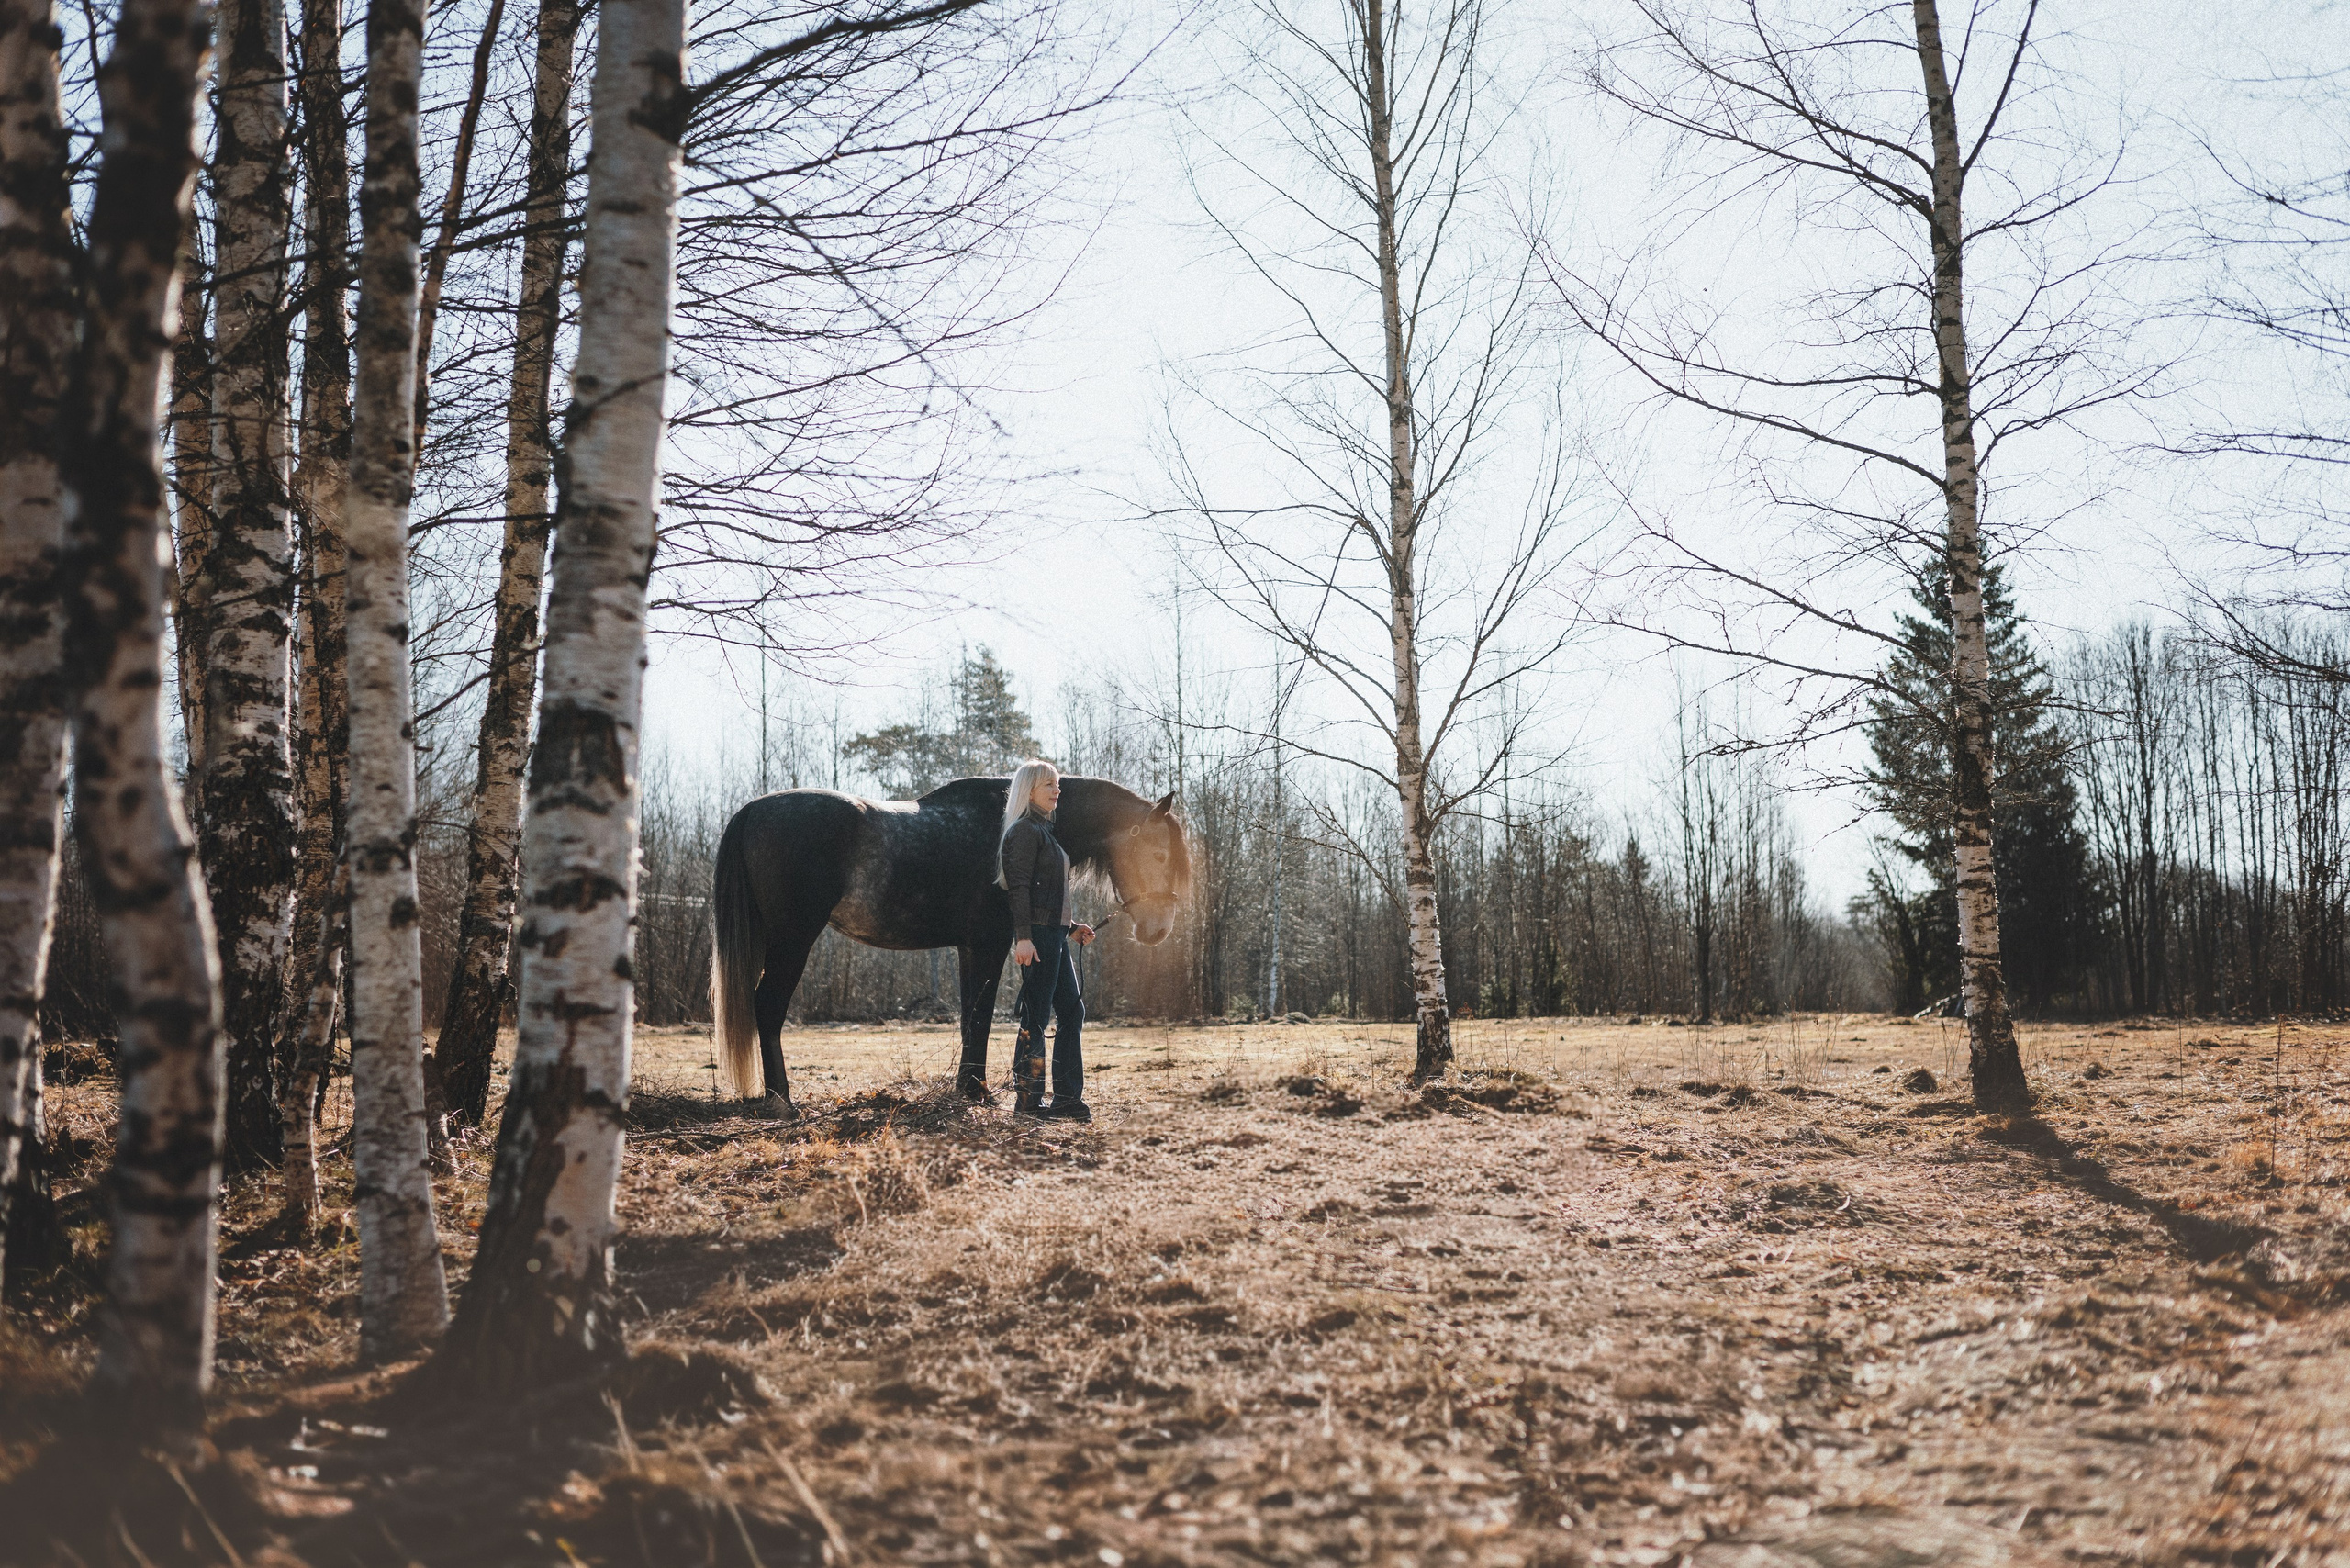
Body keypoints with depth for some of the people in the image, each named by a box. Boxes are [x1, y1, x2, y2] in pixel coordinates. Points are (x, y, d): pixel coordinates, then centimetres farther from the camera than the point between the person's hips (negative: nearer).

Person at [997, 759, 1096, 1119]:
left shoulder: (1045, 830, 21)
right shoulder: (1025, 830, -8)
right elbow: (1019, 887, -17)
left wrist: (1071, 928, 18)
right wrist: (1023, 937, -24)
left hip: (1055, 934, 10)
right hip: (1037, 934, -10)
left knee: (1072, 1011, 9)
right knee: (1035, 1017, -5)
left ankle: (1068, 1099, 12)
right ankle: (1027, 1100, 1)